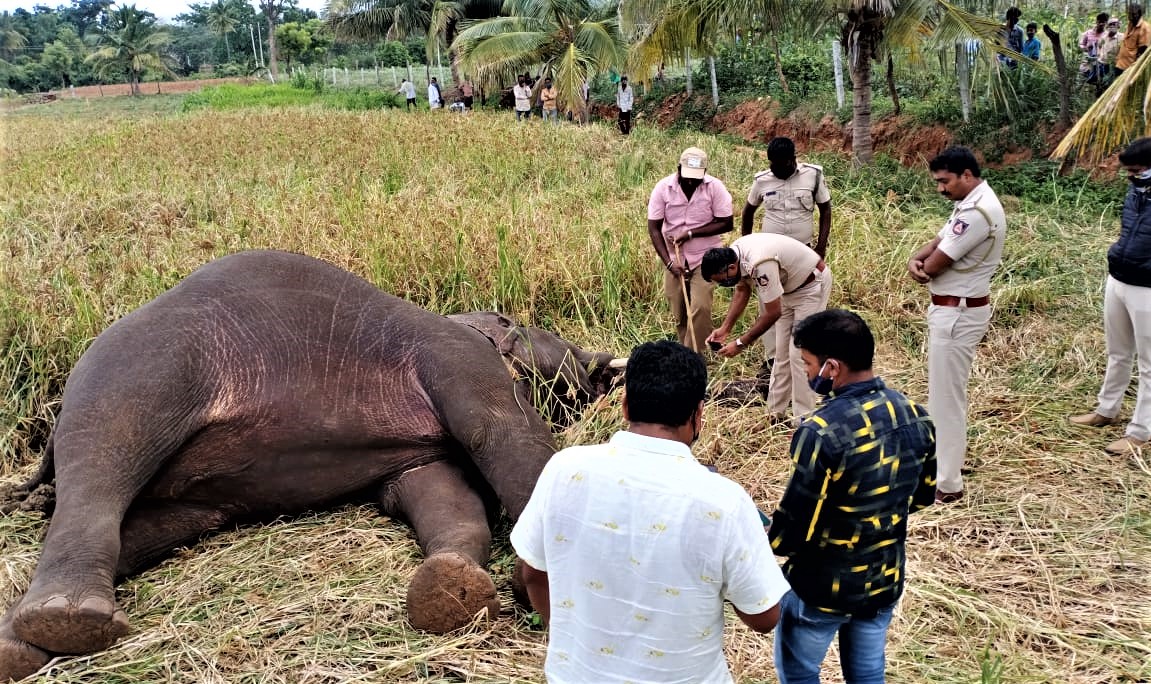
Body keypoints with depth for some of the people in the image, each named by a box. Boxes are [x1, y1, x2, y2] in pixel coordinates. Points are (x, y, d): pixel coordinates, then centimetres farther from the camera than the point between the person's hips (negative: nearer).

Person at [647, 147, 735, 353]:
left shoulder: (715, 187, -12)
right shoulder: (663, 188, -9)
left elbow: (726, 223, -10)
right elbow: (653, 228, -8)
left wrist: (691, 233, -19)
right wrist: (668, 263, -16)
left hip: (705, 257, -2)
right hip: (674, 259, 2)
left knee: (700, 307, -15)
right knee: (678, 312, 7)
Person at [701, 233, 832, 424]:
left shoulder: (760, 264, -37)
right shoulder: (733, 254, -12)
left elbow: (773, 313, -29)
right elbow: (742, 290, 5)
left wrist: (740, 344, -23)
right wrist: (725, 328, -4)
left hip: (812, 284, -9)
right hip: (789, 286, 9)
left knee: (799, 354, -10)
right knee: (782, 352, 12)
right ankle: (775, 413, 20)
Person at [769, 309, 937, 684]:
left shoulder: (821, 432, -29)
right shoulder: (917, 416, -7)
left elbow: (791, 533, -24)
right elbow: (923, 496, 8)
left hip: (822, 587, -6)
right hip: (886, 581, 6)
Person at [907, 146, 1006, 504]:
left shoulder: (978, 212, -24)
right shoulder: (971, 203, 11)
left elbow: (935, 265, -22)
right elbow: (939, 241, 10)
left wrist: (923, 267, 1)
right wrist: (915, 259, -11)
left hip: (957, 313, -11)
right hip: (954, 309, 11)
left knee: (946, 396, -3)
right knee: (945, 391, 21)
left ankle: (947, 484, 5)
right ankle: (947, 458, 36)